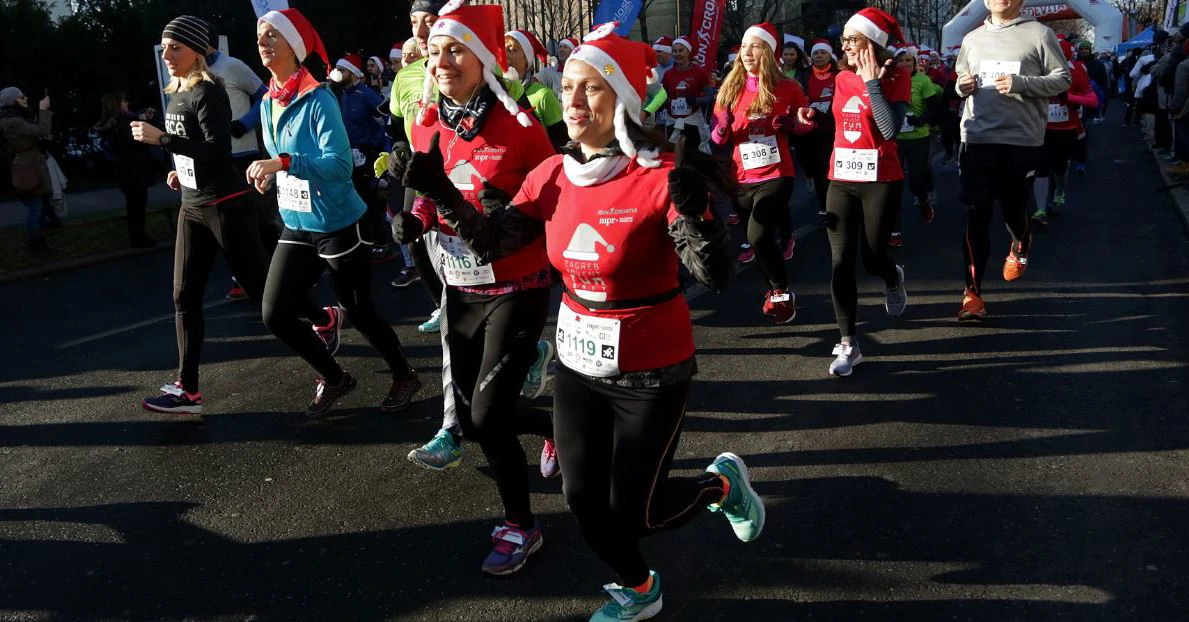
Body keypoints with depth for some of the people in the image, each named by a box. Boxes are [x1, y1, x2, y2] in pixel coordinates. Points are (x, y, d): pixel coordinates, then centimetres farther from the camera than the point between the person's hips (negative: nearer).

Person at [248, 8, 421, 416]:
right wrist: (268, 174, -2)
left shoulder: (318, 100, -17)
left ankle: (404, 378, 31)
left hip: (339, 226, -7)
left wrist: (284, 163, -33)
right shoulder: (268, 102, 7)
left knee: (359, 313, 6)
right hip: (296, 228, 7)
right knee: (275, 315, 3)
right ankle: (334, 378, 25)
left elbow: (340, 164, -24)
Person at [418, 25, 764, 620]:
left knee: (631, 512, 3)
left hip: (651, 371, -5)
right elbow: (490, 240, 1)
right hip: (578, 363, 6)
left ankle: (722, 483, 34)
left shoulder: (660, 176, -21)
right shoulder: (554, 174, -3)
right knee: (584, 500, 13)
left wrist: (693, 205, -43)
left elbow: (715, 274, -26)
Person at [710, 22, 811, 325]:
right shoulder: (730, 89, 4)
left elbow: (807, 123, 9)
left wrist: (790, 123, -12)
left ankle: (782, 292, 2)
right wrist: (723, 127, -14)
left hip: (776, 175, -4)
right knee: (758, 240, 13)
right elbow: (718, 138, 9)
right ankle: (775, 290, 37)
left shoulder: (787, 88, -4)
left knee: (758, 236, -20)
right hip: (742, 179, 4)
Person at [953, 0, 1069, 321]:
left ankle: (1020, 247, 49)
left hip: (1022, 141, -2)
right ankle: (973, 292, 2)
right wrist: (962, 86, 0)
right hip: (977, 139, 2)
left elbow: (1063, 78, -2)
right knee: (976, 215, -3)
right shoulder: (972, 38, 12)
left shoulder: (1038, 34, -1)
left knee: (1014, 208, 12)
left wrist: (1020, 84, -17)